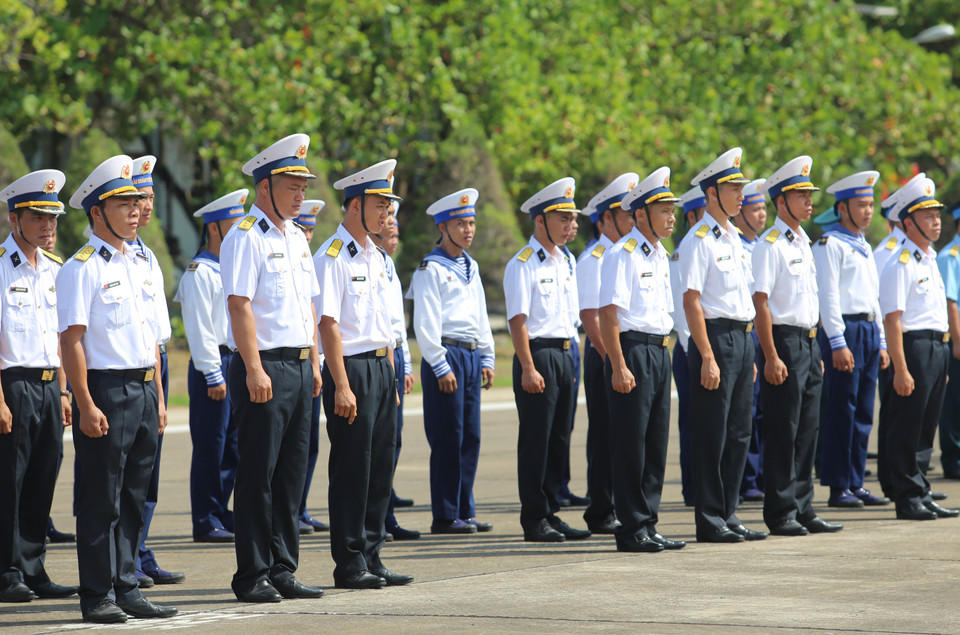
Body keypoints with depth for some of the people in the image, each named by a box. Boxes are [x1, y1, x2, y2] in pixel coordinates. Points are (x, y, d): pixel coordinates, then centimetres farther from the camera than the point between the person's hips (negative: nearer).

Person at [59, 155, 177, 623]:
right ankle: (98, 597, 2)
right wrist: (86, 405, -17)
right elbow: (72, 341, -12)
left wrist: (159, 398, 16)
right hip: (106, 392, -7)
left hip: (144, 390, 7)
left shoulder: (142, 265, 15)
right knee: (100, 501, -3)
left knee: (133, 497, 10)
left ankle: (126, 589, 16)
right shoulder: (81, 268, -8)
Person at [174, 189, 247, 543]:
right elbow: (199, 327, -13)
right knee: (210, 447, -4)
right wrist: (213, 375, -17)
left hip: (239, 364, 8)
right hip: (213, 366, -8)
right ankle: (206, 523, -1)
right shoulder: (199, 272, -8)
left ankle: (222, 513, 16)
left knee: (233, 447, 9)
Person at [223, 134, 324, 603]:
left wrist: (314, 362, 16)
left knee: (291, 474, 10)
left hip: (299, 367, 8)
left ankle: (282, 569, 15)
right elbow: (239, 306, -16)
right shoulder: (245, 238, -10)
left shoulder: (296, 237, 16)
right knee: (257, 475, -4)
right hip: (264, 368, -8)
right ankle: (252, 576, 0)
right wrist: (254, 370, -21)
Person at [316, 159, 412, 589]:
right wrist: (341, 386, -20)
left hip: (381, 368, 8)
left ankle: (371, 558, 15)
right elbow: (328, 324, -16)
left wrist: (391, 377, 17)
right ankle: (349, 563, 2)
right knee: (351, 470, -4)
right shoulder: (332, 258, -11)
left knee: (380, 467, 9)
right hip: (351, 369, -8)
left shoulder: (375, 257, 16)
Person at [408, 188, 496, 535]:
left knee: (470, 437, 8)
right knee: (448, 440, -6)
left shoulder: (470, 266, 17)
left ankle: (464, 512, 13)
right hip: (447, 355, -8)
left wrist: (486, 358, 17)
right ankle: (445, 516, -2)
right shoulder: (431, 268, -8)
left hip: (471, 356, 8)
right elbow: (425, 323, -12)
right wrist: (441, 367, -16)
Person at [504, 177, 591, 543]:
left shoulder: (566, 262, 15)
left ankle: (550, 514, 16)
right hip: (538, 356, -8)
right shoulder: (523, 265, -9)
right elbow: (518, 320, -13)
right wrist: (528, 369, -18)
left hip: (564, 354, 8)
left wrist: (570, 360, 15)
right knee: (535, 441, -3)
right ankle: (534, 520, 1)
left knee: (559, 440, 10)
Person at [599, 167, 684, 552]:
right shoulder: (622, 254, -11)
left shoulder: (660, 255, 16)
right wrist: (618, 367, -20)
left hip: (659, 352, 9)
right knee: (631, 444, -4)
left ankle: (648, 525, 15)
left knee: (656, 444, 9)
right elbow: (608, 313, -16)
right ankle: (632, 530, 0)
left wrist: (663, 352, 17)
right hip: (632, 352, -9)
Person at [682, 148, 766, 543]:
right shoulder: (700, 240, -10)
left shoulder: (735, 238, 16)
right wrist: (708, 358, -19)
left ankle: (727, 515, 16)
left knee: (738, 433, 10)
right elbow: (692, 301, -15)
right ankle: (709, 521, 0)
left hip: (742, 338, 8)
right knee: (712, 436, -4)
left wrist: (750, 355, 17)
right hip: (715, 337, -8)